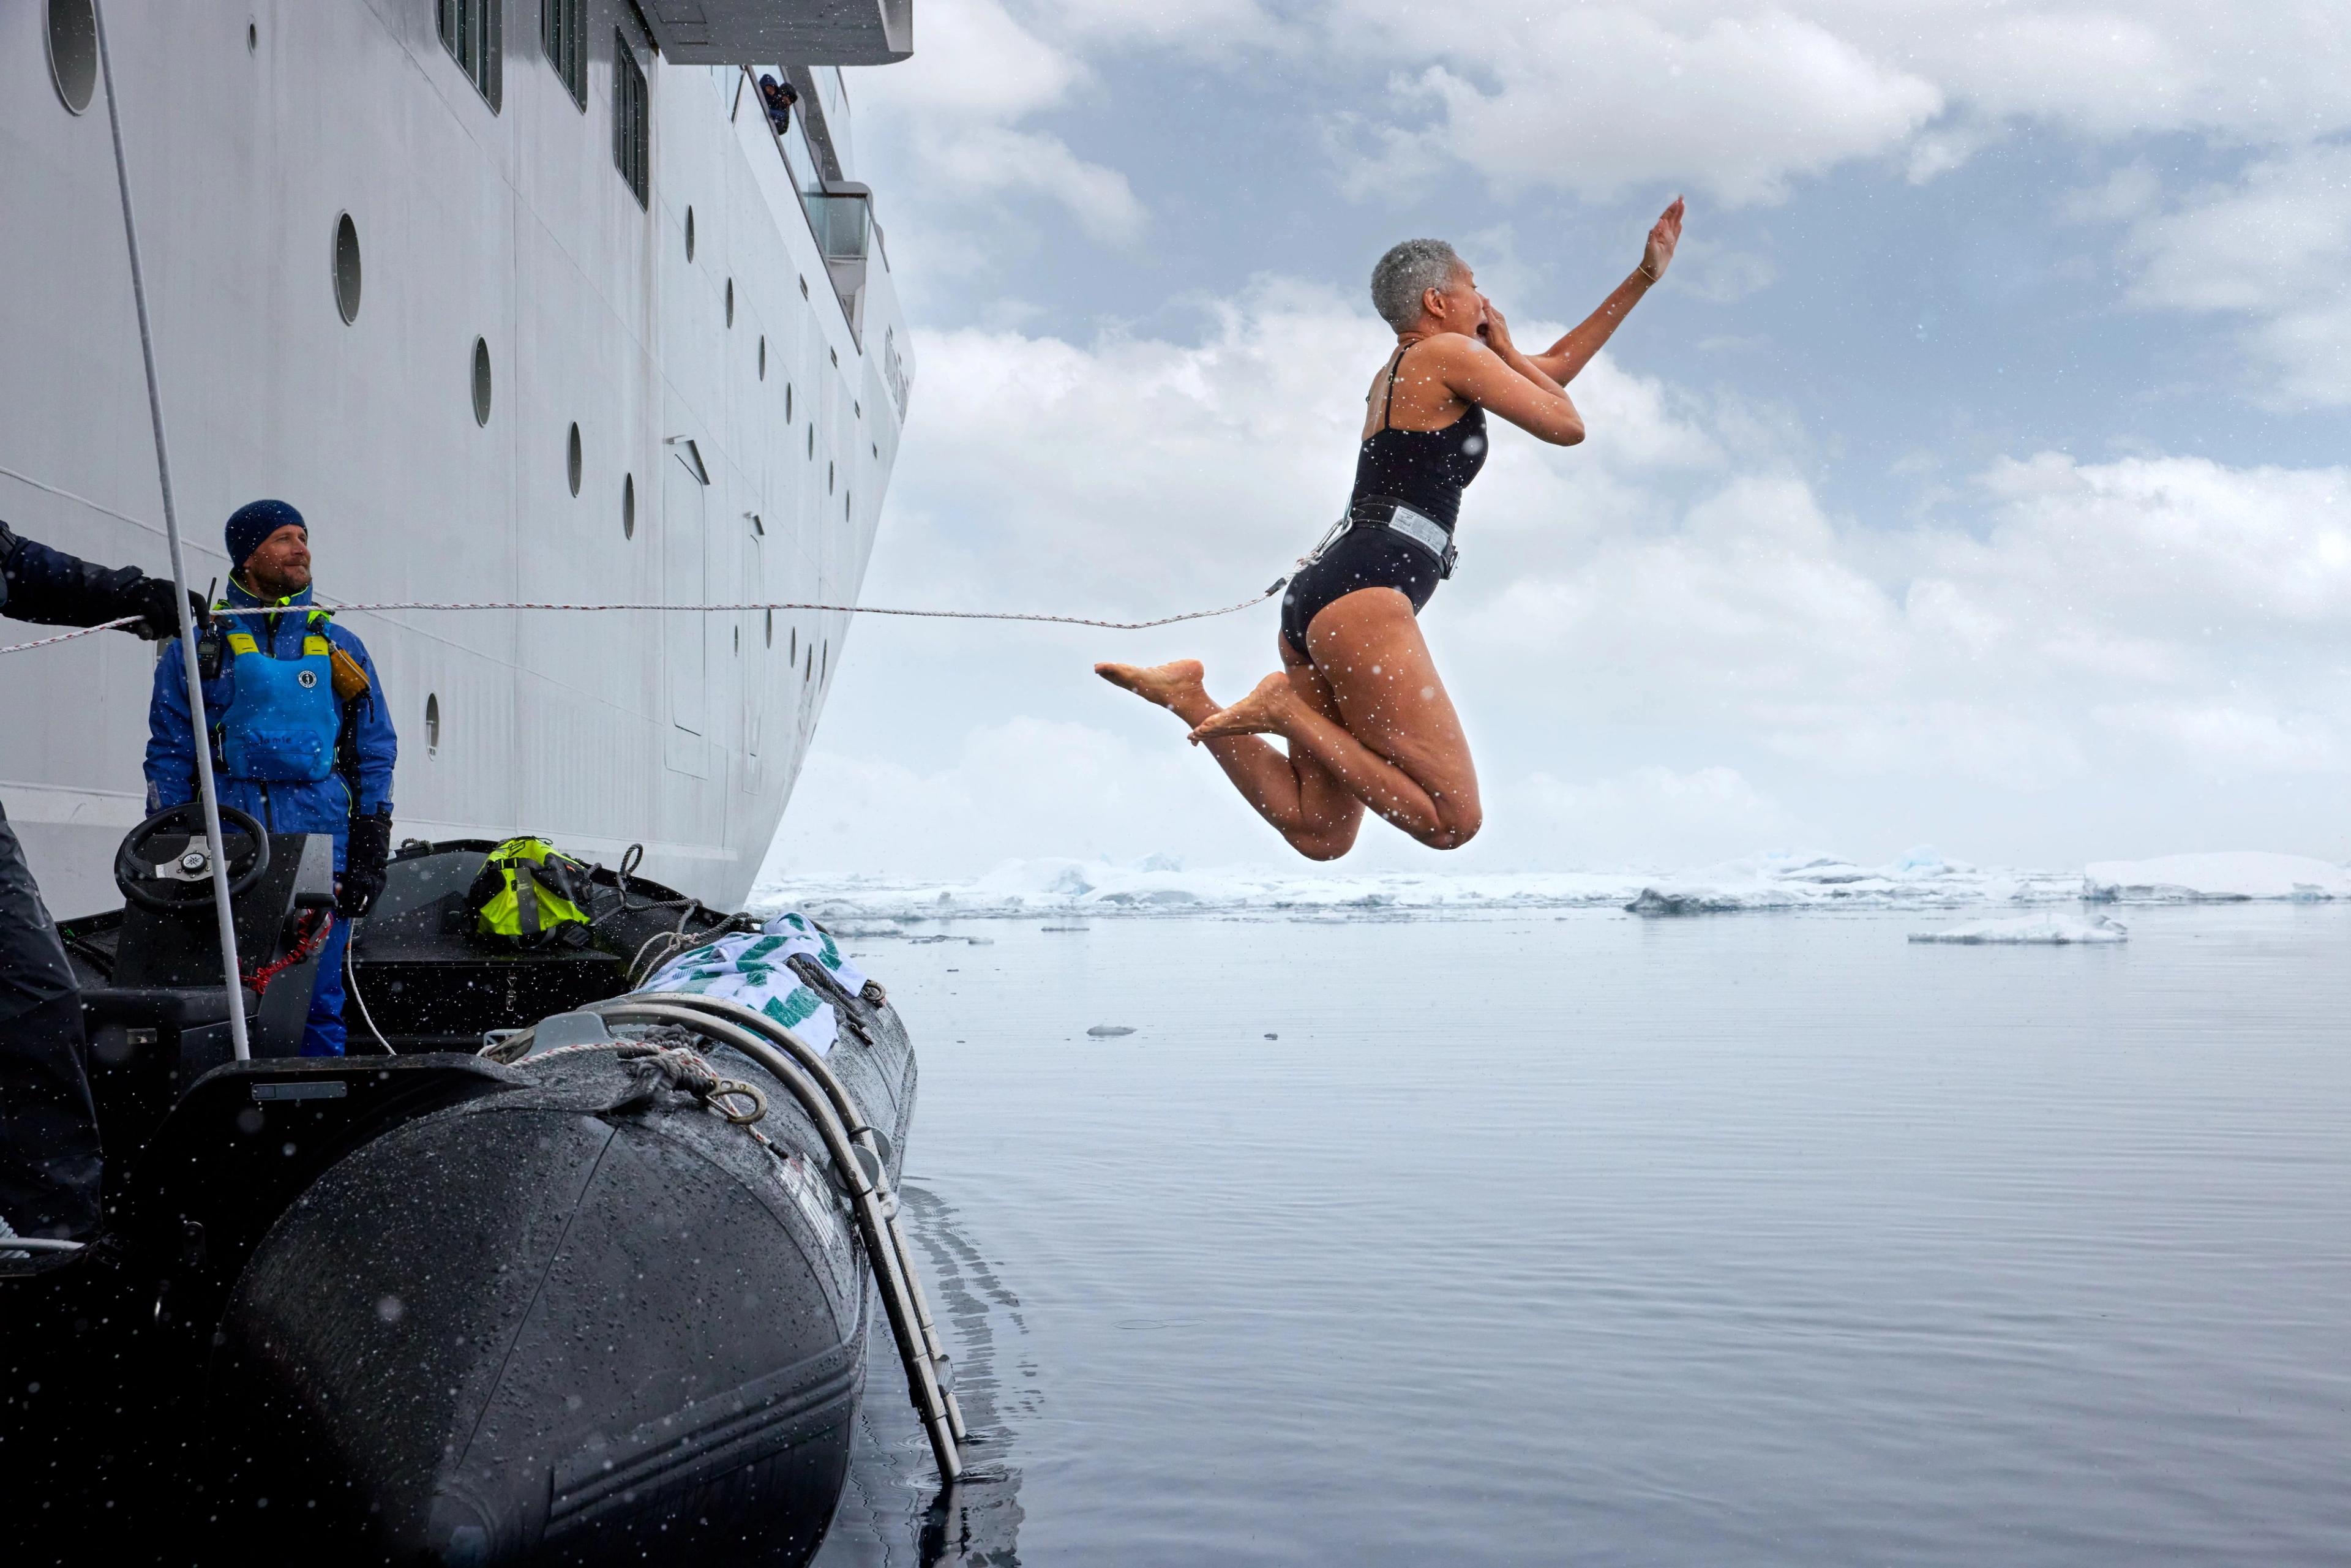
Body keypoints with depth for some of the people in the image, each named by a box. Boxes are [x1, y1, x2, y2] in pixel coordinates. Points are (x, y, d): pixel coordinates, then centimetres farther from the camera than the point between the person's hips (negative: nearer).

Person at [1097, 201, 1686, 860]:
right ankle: (1288, 708, -13)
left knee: (1319, 836, 7)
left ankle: (1192, 699, 2)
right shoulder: (1450, 355, 1)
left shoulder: (1400, 372, 30)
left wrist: (1645, 277, 39)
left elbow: (1550, 370, 37)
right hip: (1366, 595, -10)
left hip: (1315, 599, 10)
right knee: (1454, 822, -12)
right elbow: (1567, 425, 5)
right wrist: (1505, 347, 19)